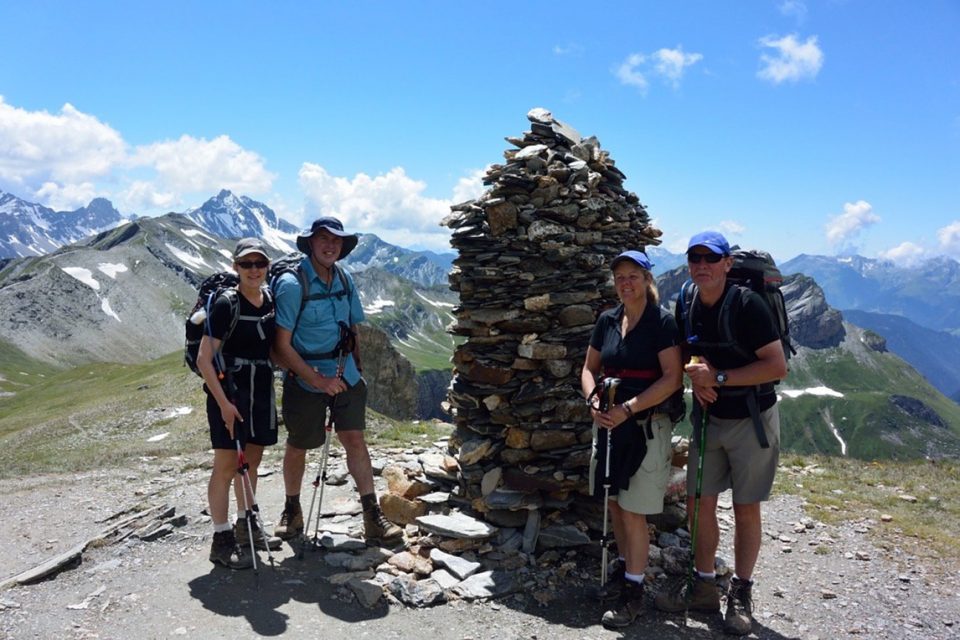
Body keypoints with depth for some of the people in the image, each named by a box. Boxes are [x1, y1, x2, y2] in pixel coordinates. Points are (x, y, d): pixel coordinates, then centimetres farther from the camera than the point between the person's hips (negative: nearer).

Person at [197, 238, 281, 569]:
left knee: (251, 460, 16)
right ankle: (221, 539, 7)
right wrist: (224, 402, -21)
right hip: (228, 391, -6)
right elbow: (204, 359, -15)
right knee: (227, 464, -3)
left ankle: (246, 525, 31)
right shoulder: (226, 304, -12)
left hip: (261, 390, 6)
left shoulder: (271, 302, 6)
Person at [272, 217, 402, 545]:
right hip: (305, 379, -3)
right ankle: (292, 511, 33)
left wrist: (356, 369, 11)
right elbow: (282, 345, -16)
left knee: (355, 438, -3)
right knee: (298, 446, 12)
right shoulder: (292, 284, -14)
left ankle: (373, 518, 1)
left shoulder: (346, 281, 3)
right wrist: (318, 380, -18)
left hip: (345, 376, 4)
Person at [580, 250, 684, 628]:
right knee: (614, 503, 15)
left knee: (633, 510, -2)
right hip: (609, 422, 6)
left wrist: (627, 409, -21)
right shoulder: (607, 320, 6)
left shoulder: (662, 322, -10)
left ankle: (634, 591, 14)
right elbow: (589, 368, 11)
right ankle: (624, 569, 36)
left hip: (646, 425, -6)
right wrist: (594, 402, -8)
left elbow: (672, 378, -16)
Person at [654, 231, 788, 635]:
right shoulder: (688, 308, 1)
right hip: (708, 417, 6)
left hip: (752, 420, -5)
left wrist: (719, 377, -23)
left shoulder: (747, 305, -18)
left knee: (745, 509, 6)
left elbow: (777, 366, -20)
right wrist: (696, 375, -6)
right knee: (699, 505, 9)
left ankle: (741, 595, 23)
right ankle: (703, 587, 26)